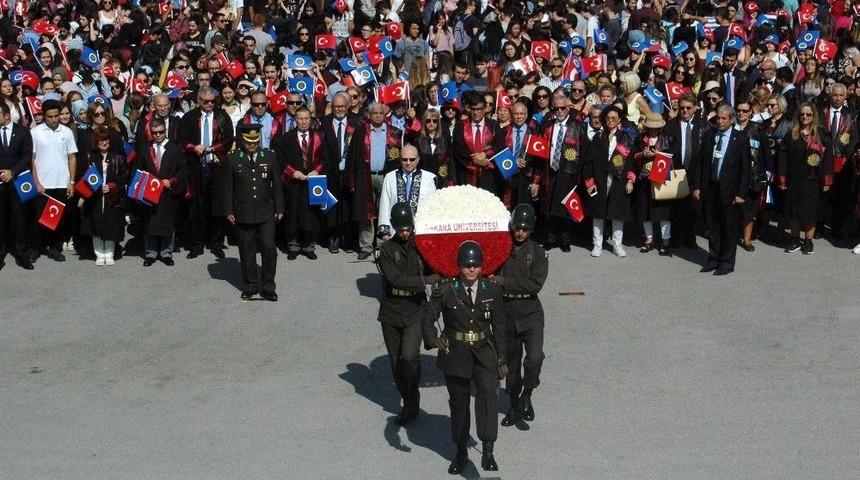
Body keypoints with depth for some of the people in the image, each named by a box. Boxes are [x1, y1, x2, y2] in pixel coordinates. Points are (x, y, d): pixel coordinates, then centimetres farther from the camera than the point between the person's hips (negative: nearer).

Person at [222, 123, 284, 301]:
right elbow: (227, 187, 3)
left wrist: (279, 209, 5)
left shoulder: (270, 158, 4)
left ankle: (268, 288, 5)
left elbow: (277, 185, 8)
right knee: (247, 251, 7)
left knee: (269, 249, -6)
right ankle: (250, 286, 20)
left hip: (266, 213, 0)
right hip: (243, 213, 0)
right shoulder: (232, 159, 1)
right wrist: (229, 211, -1)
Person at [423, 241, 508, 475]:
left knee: (488, 391, -25)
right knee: (459, 402, 11)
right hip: (455, 354, 0)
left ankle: (487, 449, -29)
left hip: (484, 352, 0)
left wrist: (501, 360, 6)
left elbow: (500, 326, 6)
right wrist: (433, 339, -28)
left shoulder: (492, 290, 0)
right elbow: (427, 319, -6)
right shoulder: (446, 290, -6)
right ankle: (461, 452, 29)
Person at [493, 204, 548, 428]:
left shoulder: (538, 253, -4)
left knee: (534, 358, -19)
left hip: (530, 313, -2)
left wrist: (503, 282, -17)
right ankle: (515, 406, 29)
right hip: (505, 313, 2)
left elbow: (536, 284, -15)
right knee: (511, 362, 13)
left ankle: (526, 395, 6)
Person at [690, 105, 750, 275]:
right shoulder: (708, 137, 7)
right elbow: (699, 162, 9)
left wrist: (741, 193, -11)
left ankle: (727, 262, 13)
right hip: (710, 188, 4)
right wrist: (696, 186, 2)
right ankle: (713, 259, 21)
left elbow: (745, 168, -6)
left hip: (729, 190, -4)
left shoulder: (740, 139, -4)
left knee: (729, 227, 3)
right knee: (712, 226, 11)